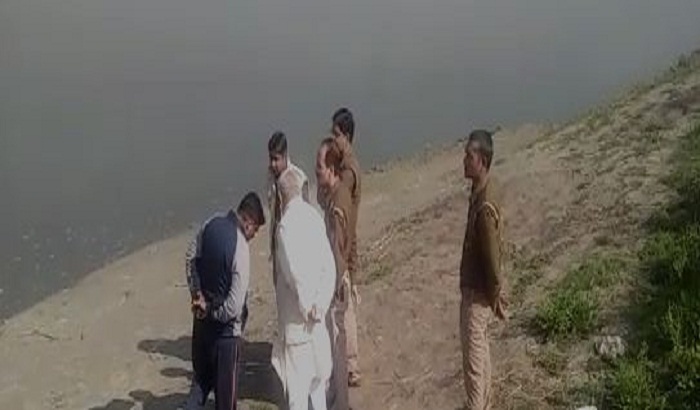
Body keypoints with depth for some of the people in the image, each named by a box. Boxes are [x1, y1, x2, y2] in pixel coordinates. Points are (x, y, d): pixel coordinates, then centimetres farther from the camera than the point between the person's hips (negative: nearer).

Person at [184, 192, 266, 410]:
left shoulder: (211, 224, -8)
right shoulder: (241, 248, -27)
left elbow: (190, 258, 5)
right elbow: (235, 306, -27)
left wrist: (197, 293, 0)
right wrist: (214, 313, -10)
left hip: (202, 319, 7)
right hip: (225, 328, -7)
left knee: (201, 376, 23)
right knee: (225, 386, 11)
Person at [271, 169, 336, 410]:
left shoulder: (286, 225, -18)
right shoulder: (315, 216, 0)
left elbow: (295, 272, -23)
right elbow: (329, 266, -2)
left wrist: (307, 305, -9)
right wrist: (320, 304, -2)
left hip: (297, 320, -6)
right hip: (316, 317, 6)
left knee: (297, 382, 2)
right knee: (317, 374, 19)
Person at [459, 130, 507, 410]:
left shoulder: (485, 207, -27)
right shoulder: (476, 196, 4)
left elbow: (493, 259, -22)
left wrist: (495, 299, -11)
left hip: (479, 295, -10)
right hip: (472, 289, 10)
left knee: (473, 361, -1)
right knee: (479, 354, 20)